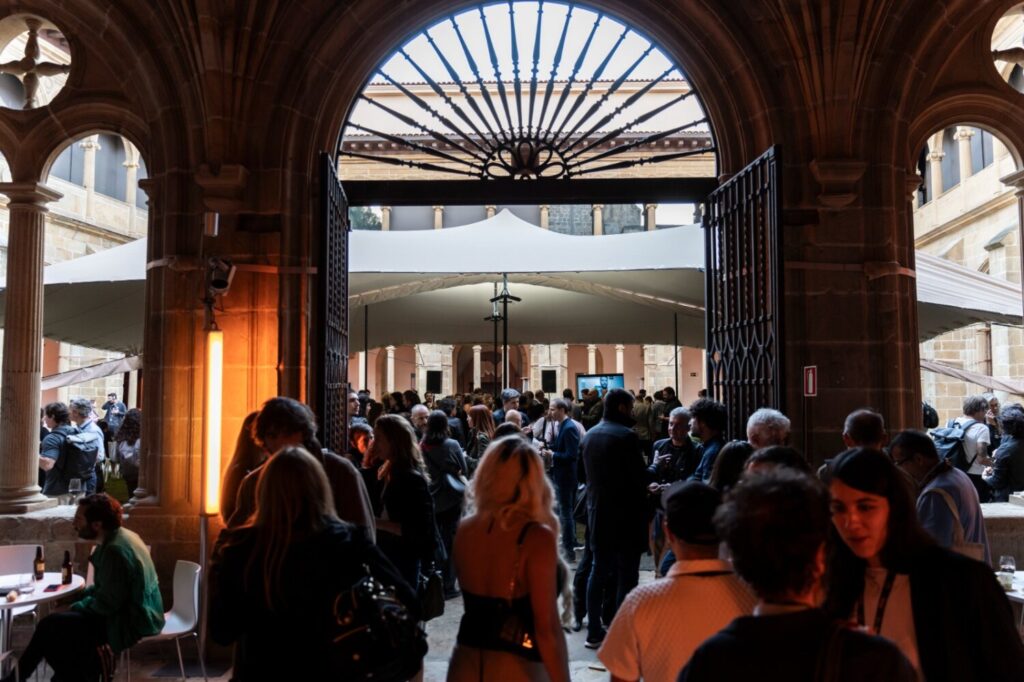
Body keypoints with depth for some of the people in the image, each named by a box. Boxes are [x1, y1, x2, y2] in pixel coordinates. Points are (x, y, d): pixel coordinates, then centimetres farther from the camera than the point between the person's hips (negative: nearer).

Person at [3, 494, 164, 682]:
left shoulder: (115, 550, -24)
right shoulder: (121, 537, 7)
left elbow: (107, 603, -21)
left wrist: (77, 607, -6)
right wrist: (79, 598, 5)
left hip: (131, 622, -10)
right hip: (137, 613, 10)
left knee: (50, 626, -4)